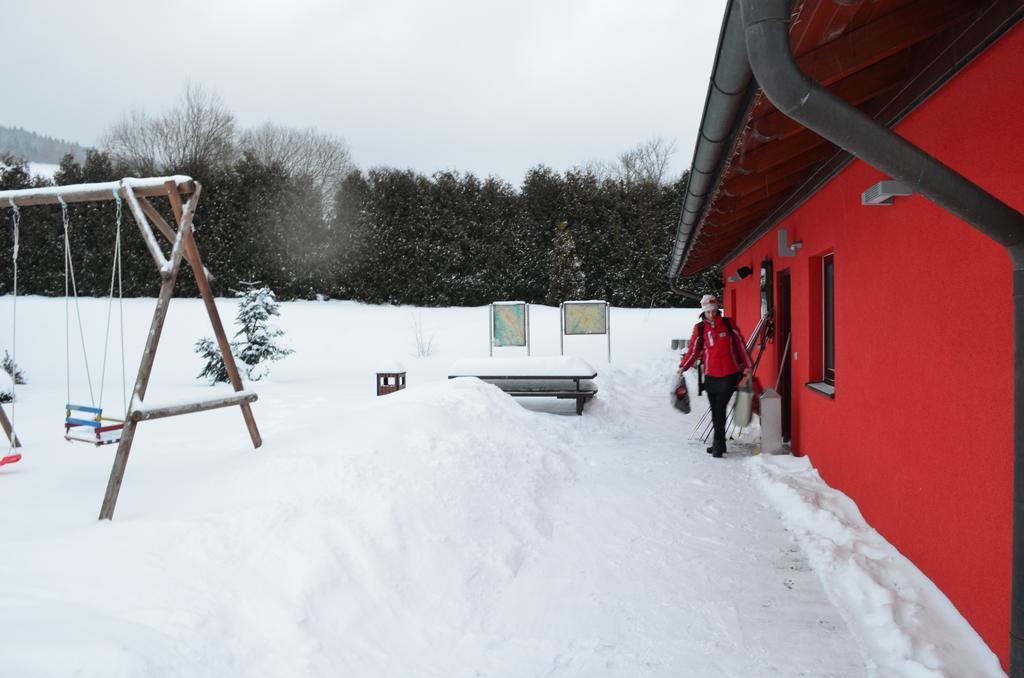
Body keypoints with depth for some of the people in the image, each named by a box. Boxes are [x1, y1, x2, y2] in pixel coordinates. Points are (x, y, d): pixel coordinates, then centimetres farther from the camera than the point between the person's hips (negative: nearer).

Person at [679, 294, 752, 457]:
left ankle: (718, 443, -2)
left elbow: (740, 344, 5)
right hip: (711, 376, 3)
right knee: (715, 411, 9)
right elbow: (694, 350, 5)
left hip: (729, 375, -2)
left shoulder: (728, 324, -1)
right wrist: (683, 367, -8)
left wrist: (747, 366, 5)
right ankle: (719, 443, 21)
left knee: (720, 409, -10)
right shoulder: (699, 328, 2)